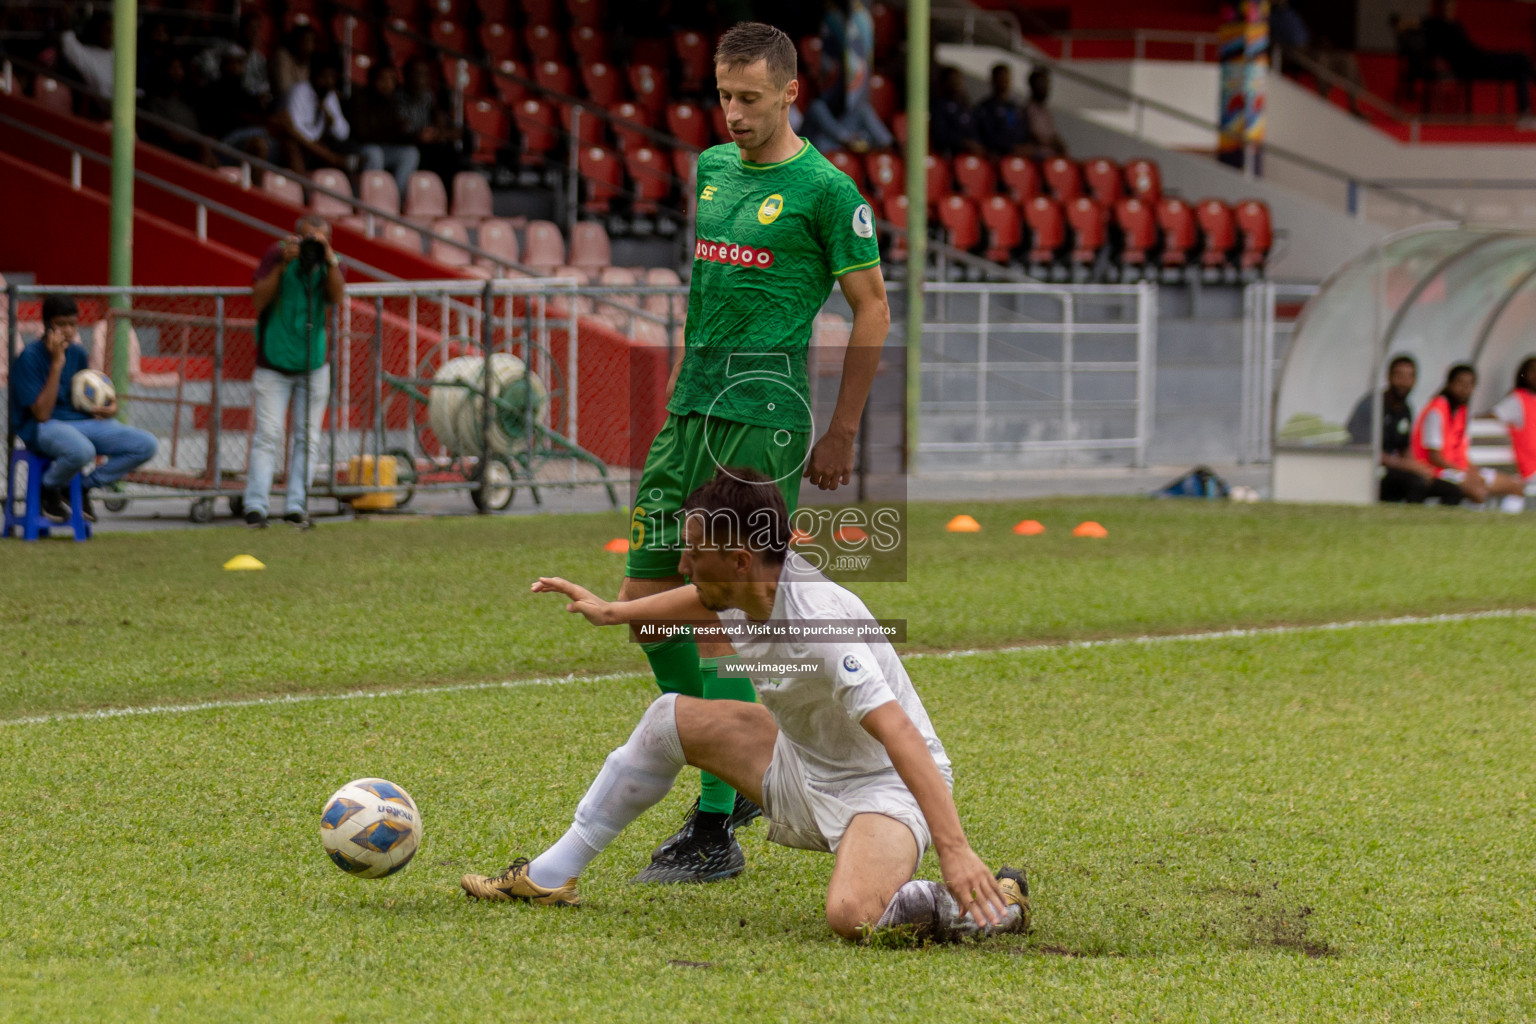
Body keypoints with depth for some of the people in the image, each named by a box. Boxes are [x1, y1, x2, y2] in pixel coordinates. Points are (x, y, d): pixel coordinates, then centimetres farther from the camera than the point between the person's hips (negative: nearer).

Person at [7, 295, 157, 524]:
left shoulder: (77, 353, 8)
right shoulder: (29, 358, -13)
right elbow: (41, 414, -21)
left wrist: (110, 407, -1)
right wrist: (57, 364, -23)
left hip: (83, 421, 7)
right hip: (43, 428, -7)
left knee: (146, 444, -12)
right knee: (81, 450, -43)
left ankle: (82, 487, 4)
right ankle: (49, 489, -8)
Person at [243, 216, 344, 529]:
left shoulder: (331, 262, -2)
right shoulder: (276, 254, -9)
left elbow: (337, 297, -20)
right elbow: (259, 300, -18)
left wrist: (329, 259, -31)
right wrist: (283, 265, -27)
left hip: (313, 365, 3)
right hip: (273, 364, -3)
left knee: (307, 438, 0)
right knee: (267, 435, -10)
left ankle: (296, 507, 1)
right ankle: (255, 506, -13)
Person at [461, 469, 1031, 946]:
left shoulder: (817, 624, -33)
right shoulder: (746, 586, -7)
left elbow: (902, 736, -41)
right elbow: (709, 601, 21)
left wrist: (954, 850, -49)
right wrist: (612, 613, 35)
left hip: (883, 786, -9)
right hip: (805, 768, 9)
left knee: (851, 917, -37)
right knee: (671, 719, 10)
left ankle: (992, 905, -10)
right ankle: (550, 879, 21)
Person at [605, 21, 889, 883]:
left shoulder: (825, 189, -7)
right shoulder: (710, 168, 13)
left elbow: (873, 310, -4)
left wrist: (843, 434, -4)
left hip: (761, 418, -8)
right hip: (690, 407, 8)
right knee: (646, 598, 7)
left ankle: (717, 832, -5)